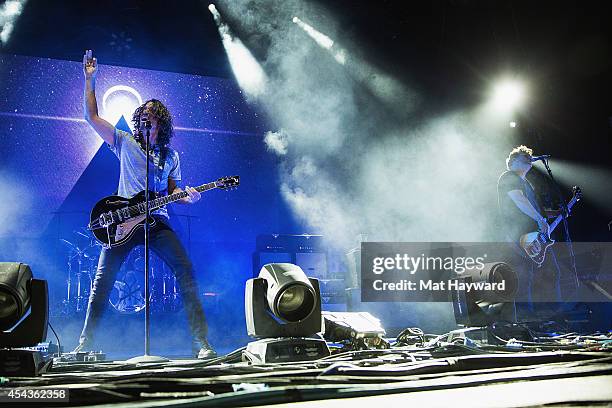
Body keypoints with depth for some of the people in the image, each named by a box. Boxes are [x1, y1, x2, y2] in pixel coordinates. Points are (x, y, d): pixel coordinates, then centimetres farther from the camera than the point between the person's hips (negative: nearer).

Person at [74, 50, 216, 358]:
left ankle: (201, 341, -15)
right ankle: (85, 342, 7)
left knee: (185, 270, -15)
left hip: (156, 221, 1)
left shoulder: (170, 156, 17)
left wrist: (187, 197, -3)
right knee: (103, 279, -5)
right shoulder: (125, 142, 12)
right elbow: (91, 116, 8)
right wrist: (90, 80, 4)